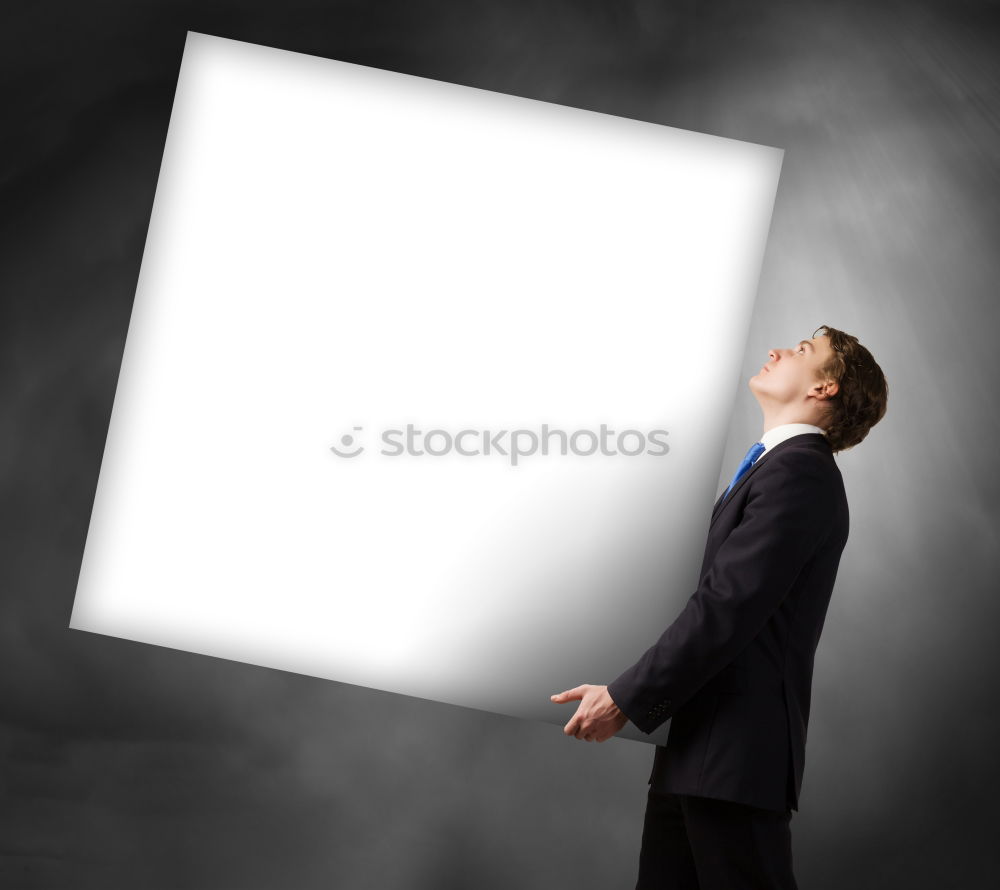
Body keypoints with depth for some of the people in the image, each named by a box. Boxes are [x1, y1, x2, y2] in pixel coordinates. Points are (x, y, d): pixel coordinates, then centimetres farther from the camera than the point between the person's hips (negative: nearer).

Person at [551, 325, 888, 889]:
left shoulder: (800, 470, -12)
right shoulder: (775, 467, 20)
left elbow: (727, 608, -20)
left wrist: (625, 699, -16)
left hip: (736, 756, -9)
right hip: (696, 746, 9)